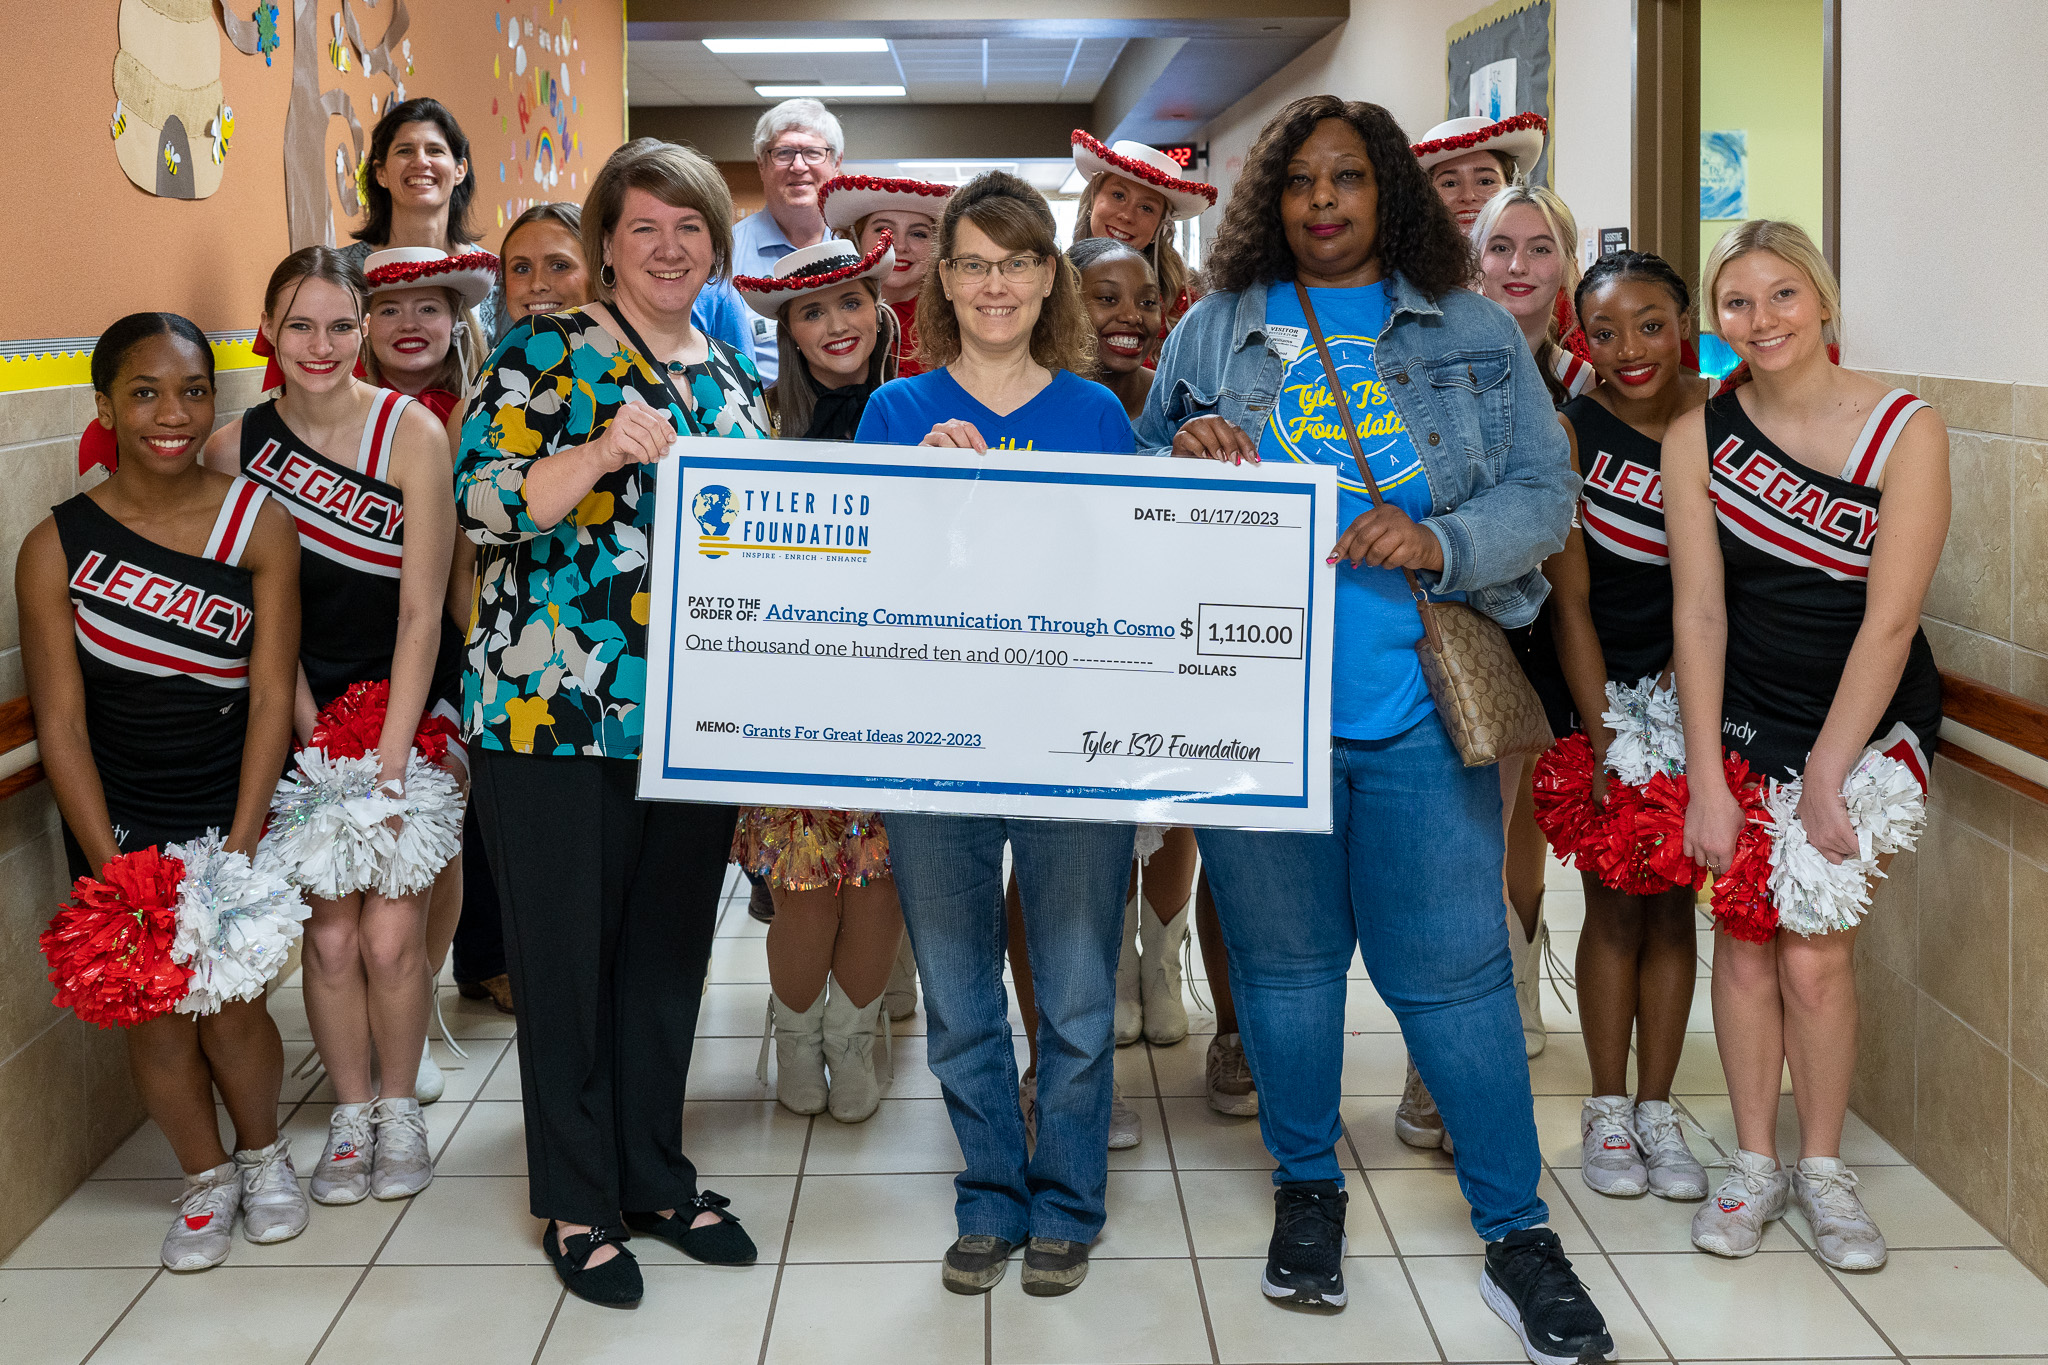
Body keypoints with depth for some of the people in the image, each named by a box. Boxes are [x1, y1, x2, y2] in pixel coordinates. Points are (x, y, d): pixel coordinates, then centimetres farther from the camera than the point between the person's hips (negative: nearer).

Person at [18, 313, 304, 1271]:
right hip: (120, 821, 0)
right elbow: (61, 726, -6)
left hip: (236, 807, 0)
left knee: (228, 1003, -5)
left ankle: (263, 1153, 26)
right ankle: (205, 1178, 27)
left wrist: (239, 854, -12)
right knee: (154, 1013, 0)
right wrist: (113, 870, -12)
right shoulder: (56, 547, -7)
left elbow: (271, 697, -7)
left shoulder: (258, 525, -6)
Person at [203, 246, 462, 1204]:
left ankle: (399, 1106, 18)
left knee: (390, 932, -6)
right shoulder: (235, 448, -2)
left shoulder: (411, 433, -11)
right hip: (304, 705, 2)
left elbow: (421, 612, -12)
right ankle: (349, 1113, 21)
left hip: (410, 696, -2)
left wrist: (388, 763, -15)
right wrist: (314, 741, -8)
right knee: (330, 931, -1)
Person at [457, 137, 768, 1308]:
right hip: (557, 713, -5)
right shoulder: (544, 351, -3)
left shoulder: (734, 375, 14)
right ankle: (578, 1201, 19)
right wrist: (602, 452, -28)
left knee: (671, 950, 13)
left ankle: (657, 1176, 29)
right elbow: (484, 504, -14)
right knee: (567, 957, 4)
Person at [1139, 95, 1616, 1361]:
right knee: (1285, 959, 12)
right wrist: (1187, 461, -11)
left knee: (1453, 970, 1)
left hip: (1422, 711, -1)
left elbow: (1545, 492, 1)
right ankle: (1308, 1188, 32)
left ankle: (1518, 1230, 15)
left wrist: (1441, 543, -17)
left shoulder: (1475, 333, 7)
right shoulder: (1212, 332, 9)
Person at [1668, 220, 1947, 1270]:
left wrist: (1824, 778, -16)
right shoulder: (1699, 436, -5)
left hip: (1868, 713, -2)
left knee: (1816, 946, -6)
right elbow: (1698, 611, -7)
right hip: (1742, 715, 2)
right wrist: (1705, 779, -11)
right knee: (1746, 936, 1)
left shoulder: (1906, 430, -12)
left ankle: (1822, 1169, 13)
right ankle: (1754, 1163, 17)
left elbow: (1890, 619, -14)